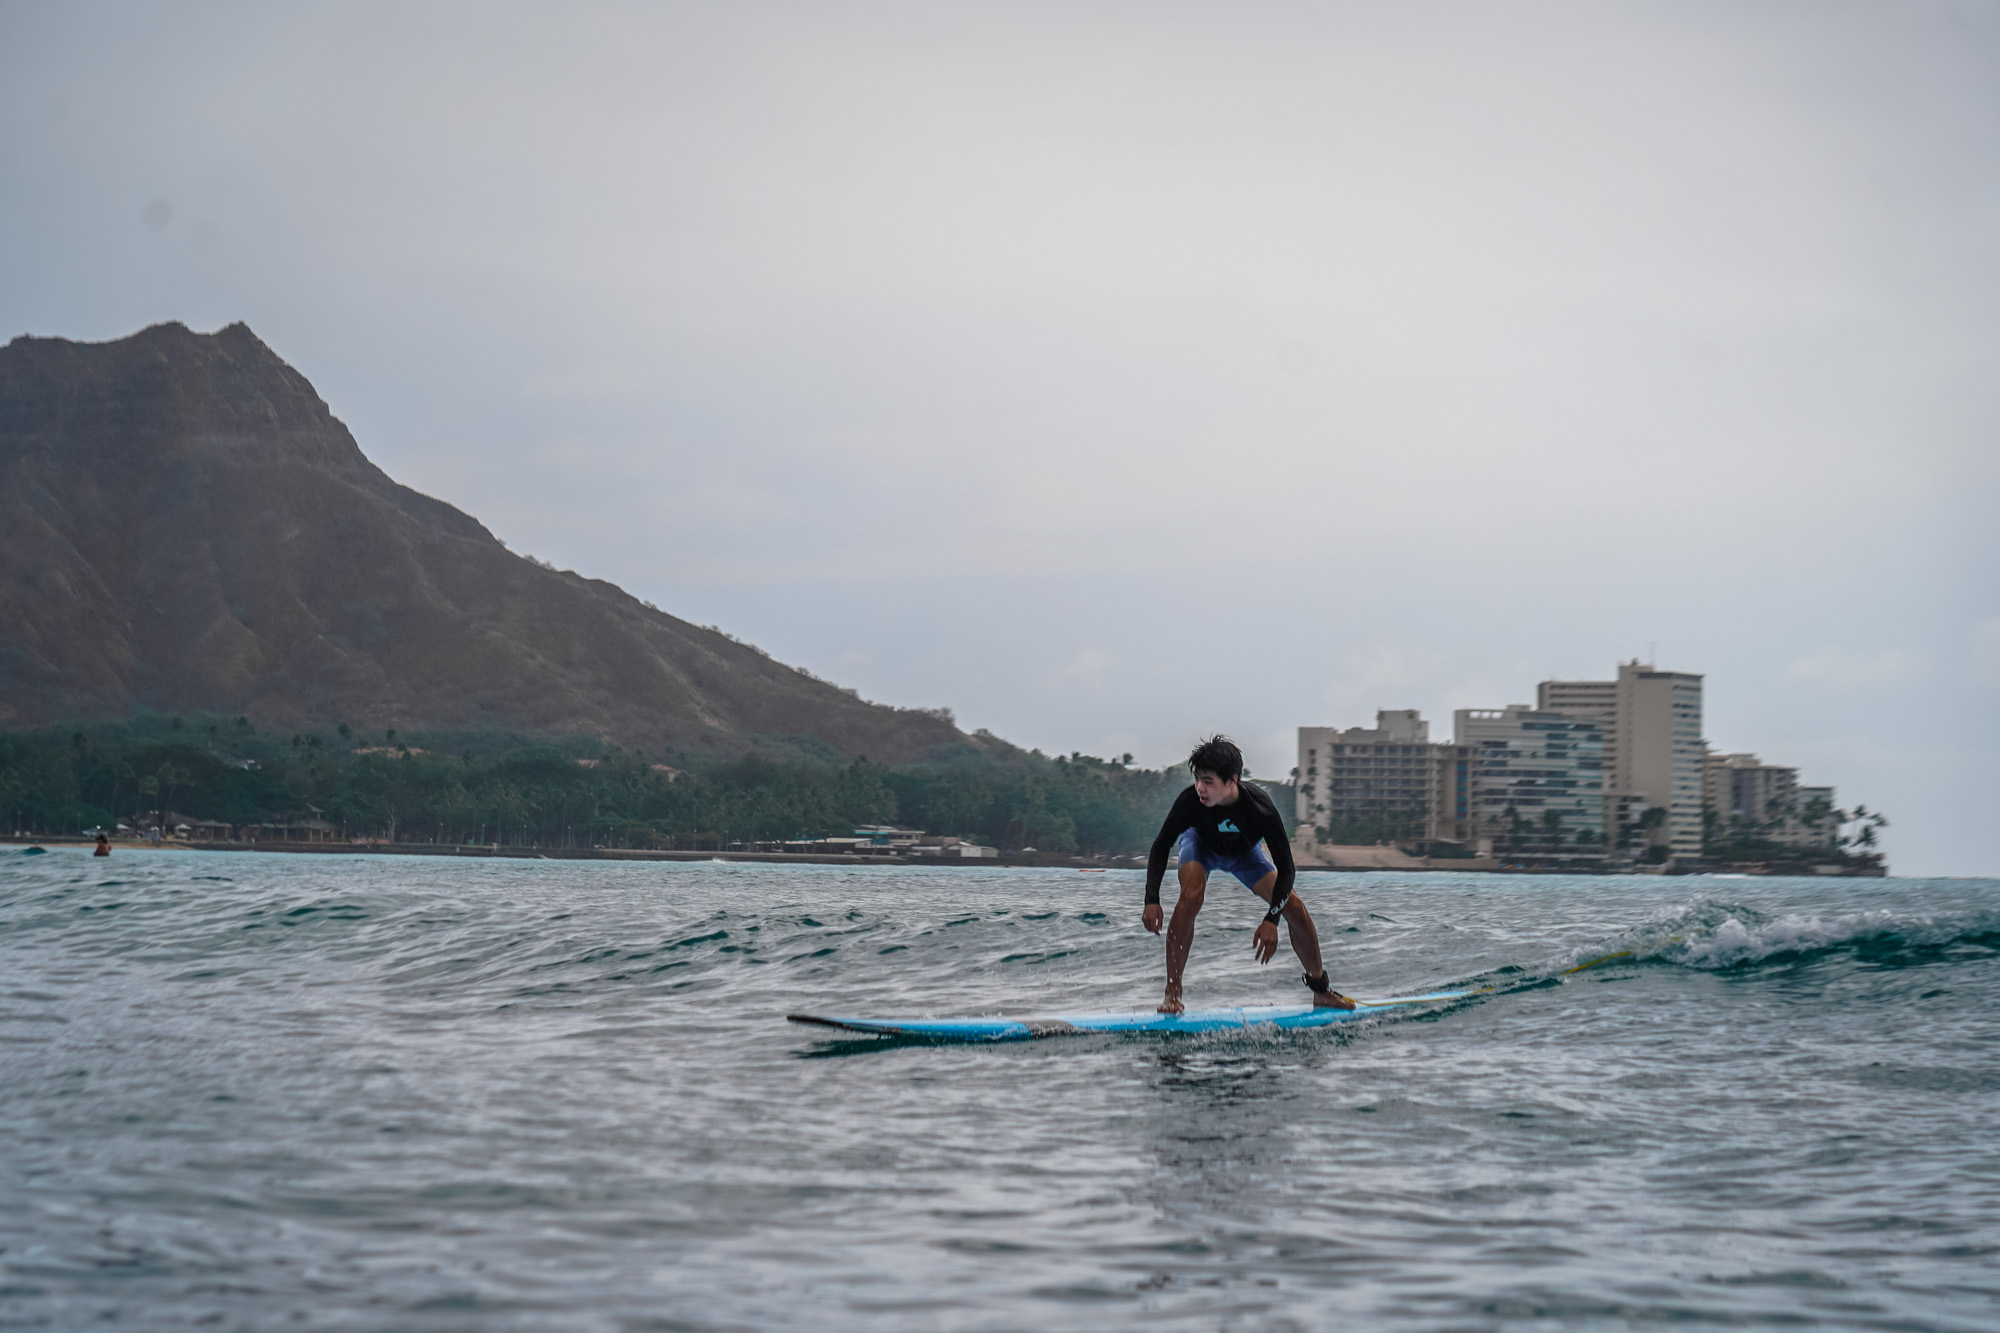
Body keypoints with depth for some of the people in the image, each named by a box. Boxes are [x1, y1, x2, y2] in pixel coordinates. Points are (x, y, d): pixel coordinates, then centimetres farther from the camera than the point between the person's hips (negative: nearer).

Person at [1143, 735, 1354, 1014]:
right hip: (1201, 844, -1)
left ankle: (1321, 991, 14)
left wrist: (1271, 920, -41)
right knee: (1190, 897, -32)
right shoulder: (1190, 801, -37)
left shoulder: (1260, 808, -39)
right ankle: (1172, 993, -23)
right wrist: (1152, 900, -32)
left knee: (1294, 908, -9)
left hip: (1245, 853, 1)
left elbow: (1285, 868, -31)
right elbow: (1161, 847, -21)